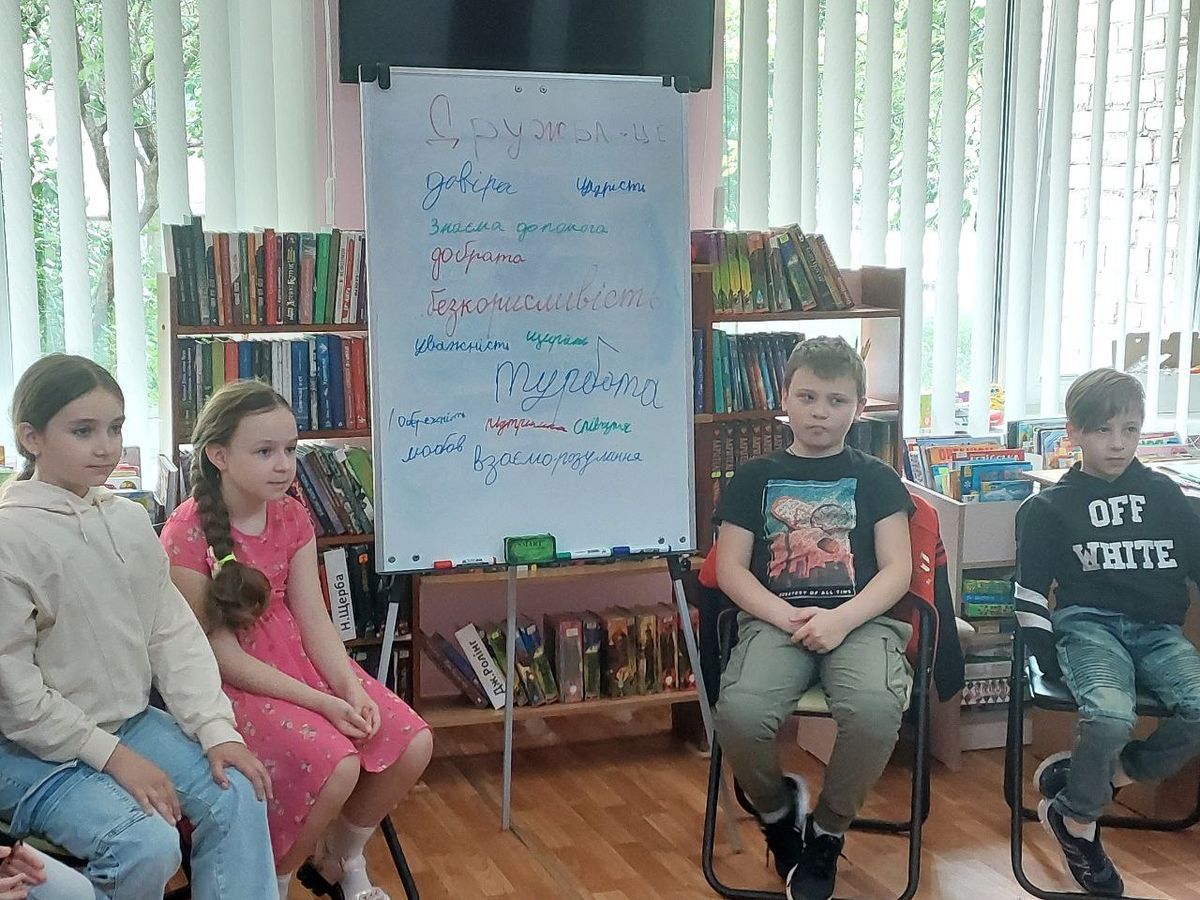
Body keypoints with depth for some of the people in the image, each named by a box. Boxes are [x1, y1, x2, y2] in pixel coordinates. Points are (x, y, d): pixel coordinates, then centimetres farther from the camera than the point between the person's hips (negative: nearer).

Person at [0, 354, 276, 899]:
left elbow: (174, 632, 4)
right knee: (149, 846, -23)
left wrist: (216, 728, -8)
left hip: (132, 721, 6)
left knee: (237, 795, -11)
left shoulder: (129, 520, 4)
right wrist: (112, 756, -17)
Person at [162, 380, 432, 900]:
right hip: (232, 683, -7)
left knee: (413, 744, -9)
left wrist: (351, 688, -17)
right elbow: (221, 651, -17)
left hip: (300, 661, 7)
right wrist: (320, 703, -21)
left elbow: (313, 617, 0)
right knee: (337, 767, -28)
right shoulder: (185, 536, -18)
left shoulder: (292, 516, 3)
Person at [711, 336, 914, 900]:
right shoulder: (754, 478, 14)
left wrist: (840, 619, -14)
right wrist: (789, 618, -10)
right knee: (740, 713, -32)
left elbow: (897, 571, 4)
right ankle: (777, 810, 4)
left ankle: (826, 832, -6)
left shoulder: (875, 479, 13)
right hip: (773, 619, 1)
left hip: (861, 620, 0)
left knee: (875, 708, -35)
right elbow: (730, 567, 7)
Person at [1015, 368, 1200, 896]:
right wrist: (1051, 657, -4)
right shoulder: (1051, 507, 6)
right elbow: (1029, 590, 7)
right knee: (1110, 714, -33)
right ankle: (1077, 823, -5)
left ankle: (1101, 776, -4)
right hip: (1089, 624, -3)